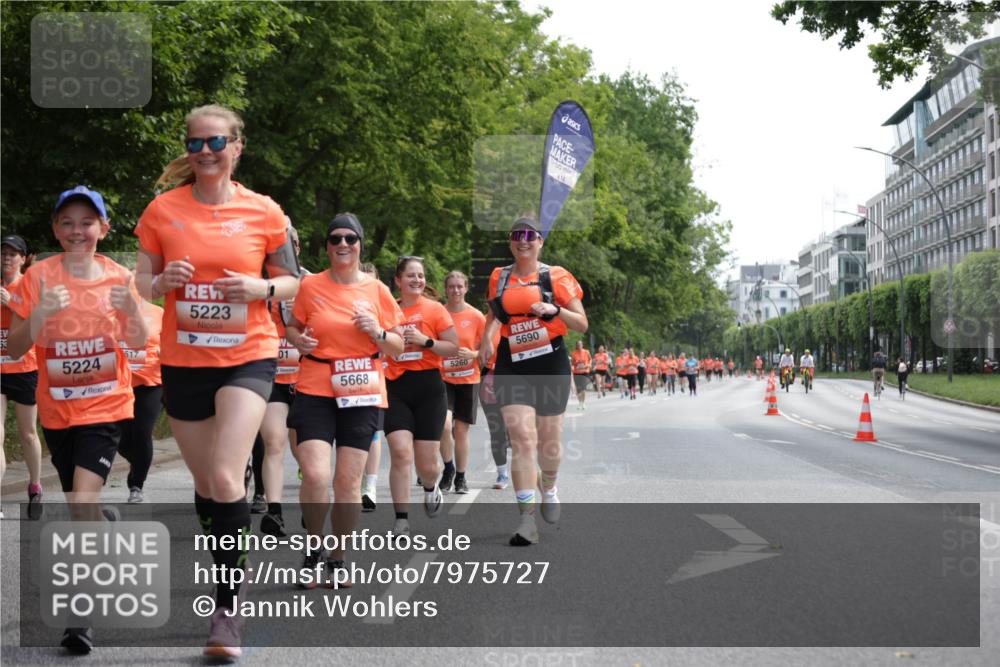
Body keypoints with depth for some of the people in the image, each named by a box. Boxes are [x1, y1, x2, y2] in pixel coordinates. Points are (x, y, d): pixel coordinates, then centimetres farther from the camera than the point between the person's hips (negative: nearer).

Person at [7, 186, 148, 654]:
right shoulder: (39, 276, -5)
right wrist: (40, 315, -24)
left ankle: (79, 614, -17)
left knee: (83, 500, -18)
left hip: (105, 407, -2)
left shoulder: (117, 276, -3)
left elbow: (139, 344, 0)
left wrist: (131, 308, -20)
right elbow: (14, 349, -6)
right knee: (80, 504, 13)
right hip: (57, 409, 2)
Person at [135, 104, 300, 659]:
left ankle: (228, 604, -6)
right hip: (182, 360, 3)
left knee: (226, 478, -18)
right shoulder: (164, 209, 0)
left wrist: (260, 288, -15)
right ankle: (231, 577, 36)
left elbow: (291, 281, 6)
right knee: (205, 483, 13)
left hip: (247, 357, -3)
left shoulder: (263, 212, -3)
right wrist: (163, 281, -17)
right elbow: (142, 282, 6)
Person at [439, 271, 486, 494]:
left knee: (461, 430, 4)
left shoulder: (476, 317, 0)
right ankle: (448, 468, 5)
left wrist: (472, 354, -14)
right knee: (444, 424, -18)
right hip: (442, 377, -1)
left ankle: (461, 477, 19)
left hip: (468, 379, 1)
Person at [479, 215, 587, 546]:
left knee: (549, 442, 9)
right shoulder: (498, 278, 8)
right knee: (521, 437, -14)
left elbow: (582, 324, -2)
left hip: (550, 365, -1)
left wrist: (555, 311, -19)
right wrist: (486, 338, 11)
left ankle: (549, 488, 43)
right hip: (511, 367, 1)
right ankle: (527, 519, -16)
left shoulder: (556, 277, -1)